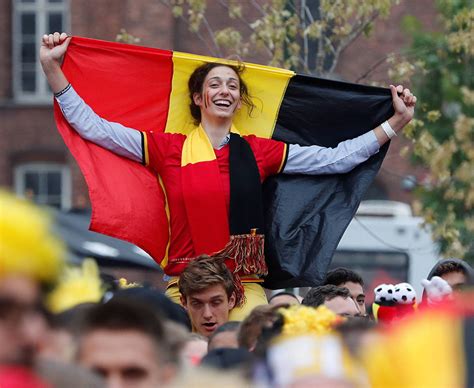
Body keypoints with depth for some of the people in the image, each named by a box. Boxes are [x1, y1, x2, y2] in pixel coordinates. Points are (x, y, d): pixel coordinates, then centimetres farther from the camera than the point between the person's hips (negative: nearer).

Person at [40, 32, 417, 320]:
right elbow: (92, 127, 4)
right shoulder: (169, 149, 6)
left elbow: (335, 159, 11)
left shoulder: (257, 152, 10)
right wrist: (52, 68, -1)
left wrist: (396, 122, 9)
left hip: (245, 290, 1)